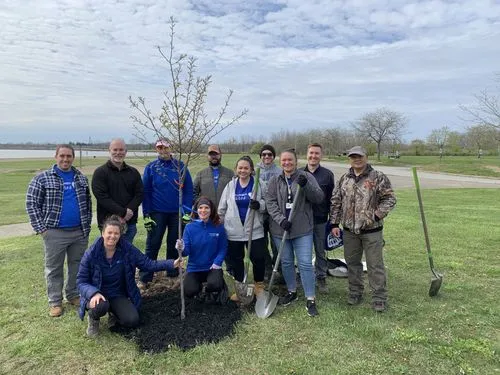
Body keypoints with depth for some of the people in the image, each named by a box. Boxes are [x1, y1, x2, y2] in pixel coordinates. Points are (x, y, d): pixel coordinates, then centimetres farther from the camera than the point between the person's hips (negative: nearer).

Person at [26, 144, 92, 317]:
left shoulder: (81, 179, 9)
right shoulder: (42, 178, -2)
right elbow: (32, 204, -3)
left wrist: (87, 226, 8)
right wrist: (41, 228, -8)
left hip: (80, 232, 3)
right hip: (55, 233, -3)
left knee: (77, 265, 13)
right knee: (54, 268, 8)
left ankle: (73, 295, 30)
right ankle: (55, 301, 22)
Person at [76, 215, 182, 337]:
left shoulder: (128, 249, -11)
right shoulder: (91, 253, -16)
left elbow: (148, 263, -9)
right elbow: (81, 281, -11)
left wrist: (172, 264, -19)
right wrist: (94, 293, -31)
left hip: (118, 295, 2)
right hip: (97, 295, -2)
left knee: (132, 320, -20)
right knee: (101, 306, -36)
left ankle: (114, 313, 15)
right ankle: (93, 319, 1)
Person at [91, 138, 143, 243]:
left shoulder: (133, 172, 12)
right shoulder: (100, 172, -1)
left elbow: (139, 194, 5)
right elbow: (102, 196, -12)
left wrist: (129, 210, -13)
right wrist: (123, 212, -18)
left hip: (130, 222, 4)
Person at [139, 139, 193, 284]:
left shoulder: (180, 166, 1)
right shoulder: (151, 167, 1)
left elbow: (189, 189, -1)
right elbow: (145, 192, 0)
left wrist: (187, 210, -8)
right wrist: (146, 215, -6)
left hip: (177, 212, 1)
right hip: (157, 213, -1)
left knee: (174, 245, 12)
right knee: (152, 245, 2)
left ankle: (173, 275, 26)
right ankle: (144, 278, 10)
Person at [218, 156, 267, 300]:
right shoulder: (230, 185, 6)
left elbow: (267, 204, 2)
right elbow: (222, 208, 11)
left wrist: (259, 205, -20)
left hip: (254, 230, -2)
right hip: (233, 230, 2)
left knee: (259, 259, 0)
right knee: (236, 260, 12)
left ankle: (259, 287, 25)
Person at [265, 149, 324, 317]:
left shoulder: (306, 177, -1)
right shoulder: (274, 181, 5)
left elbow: (319, 198, -8)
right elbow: (270, 202, -2)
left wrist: (306, 185, -24)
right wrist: (281, 219, -16)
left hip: (302, 229, -3)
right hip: (280, 228, 3)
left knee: (305, 263, -2)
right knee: (286, 262, 15)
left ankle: (311, 300, 9)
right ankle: (292, 292, 34)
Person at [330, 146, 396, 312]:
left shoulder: (378, 177, -6)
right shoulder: (344, 179, 7)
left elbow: (389, 199, -5)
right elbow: (335, 202, 9)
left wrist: (377, 215, -15)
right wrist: (335, 224, 4)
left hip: (372, 230, -4)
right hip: (349, 230, 4)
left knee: (375, 265, 3)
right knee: (352, 263, 15)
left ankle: (379, 298, 17)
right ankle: (355, 293, 31)